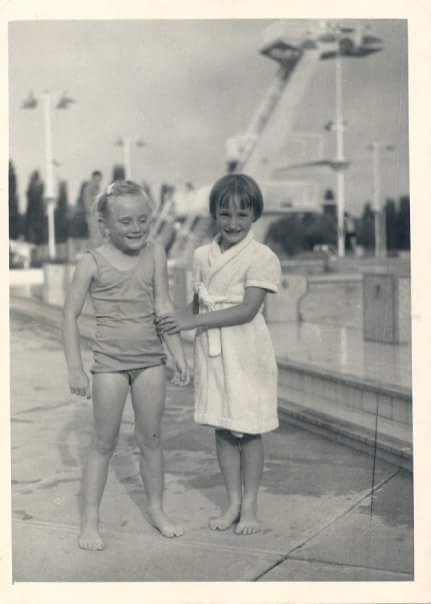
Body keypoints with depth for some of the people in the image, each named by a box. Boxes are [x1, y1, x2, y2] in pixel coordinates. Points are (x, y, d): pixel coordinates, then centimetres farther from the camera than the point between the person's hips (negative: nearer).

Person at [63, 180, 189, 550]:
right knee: (104, 443, 4)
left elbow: (164, 307, -1)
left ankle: (156, 510, 26)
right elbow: (71, 314, -6)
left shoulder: (155, 255, -1)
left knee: (151, 438, 12)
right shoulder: (92, 262, -8)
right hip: (110, 362, -3)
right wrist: (75, 368, -9)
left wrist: (179, 355, -3)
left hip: (151, 360, 3)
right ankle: (90, 520, 13)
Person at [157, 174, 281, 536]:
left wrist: (192, 322, -22)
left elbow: (247, 310, -19)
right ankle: (233, 503, 25)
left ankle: (250, 506, 20)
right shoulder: (202, 256, 7)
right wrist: (174, 320, -8)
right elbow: (198, 304, 13)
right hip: (211, 352, 5)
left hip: (245, 353, -5)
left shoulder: (261, 257, -12)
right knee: (222, 429, 12)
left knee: (248, 431, 5)